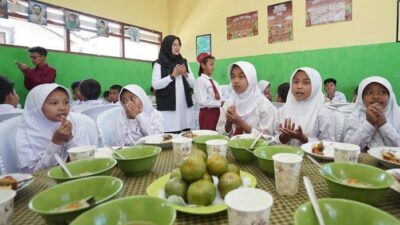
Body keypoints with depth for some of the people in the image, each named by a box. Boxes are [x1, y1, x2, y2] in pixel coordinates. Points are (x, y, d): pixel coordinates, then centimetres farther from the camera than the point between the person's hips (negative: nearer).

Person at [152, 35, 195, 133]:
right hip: (168, 107, -4)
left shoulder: (184, 62, 14)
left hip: (185, 105, 4)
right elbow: (155, 85, -10)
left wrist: (185, 74, -5)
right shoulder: (159, 64, 0)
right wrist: (172, 76, -13)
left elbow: (192, 83, 13)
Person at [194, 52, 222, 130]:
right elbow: (203, 101, -18)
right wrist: (220, 103, -18)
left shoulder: (214, 82, 12)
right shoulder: (200, 80, -11)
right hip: (207, 113, -7)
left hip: (216, 112, 8)